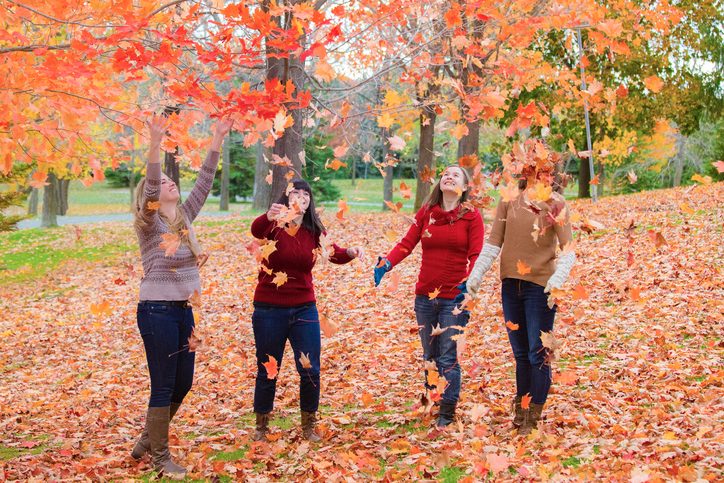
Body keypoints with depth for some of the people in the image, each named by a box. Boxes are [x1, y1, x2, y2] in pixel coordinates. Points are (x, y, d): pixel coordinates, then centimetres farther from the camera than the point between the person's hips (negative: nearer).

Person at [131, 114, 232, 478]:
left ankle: (149, 438, 31)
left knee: (183, 384, 13)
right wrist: (156, 143, -38)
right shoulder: (149, 224, -9)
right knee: (164, 387, -1)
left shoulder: (184, 217, 9)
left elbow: (205, 181, 8)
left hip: (183, 312, 7)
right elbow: (150, 185, -26)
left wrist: (218, 138, 4)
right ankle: (159, 456, 13)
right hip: (157, 312, -7)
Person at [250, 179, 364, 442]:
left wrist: (350, 252, -36)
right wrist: (269, 216, -56)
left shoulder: (314, 230, 1)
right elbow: (256, 229, -32)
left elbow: (334, 253, -13)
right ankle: (261, 426, 27)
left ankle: (308, 426, 21)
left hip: (304, 309, 3)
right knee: (267, 371, 8)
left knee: (310, 371, 1)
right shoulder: (272, 226, -9)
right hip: (269, 310, -2)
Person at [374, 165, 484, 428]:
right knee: (429, 355, 13)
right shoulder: (426, 212, 6)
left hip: (454, 298, -4)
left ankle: (447, 413, 5)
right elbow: (406, 244, -2)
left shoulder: (471, 216, -2)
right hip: (425, 295, 4)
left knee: (448, 358, -4)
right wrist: (386, 264, -20)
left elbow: (476, 255, -9)